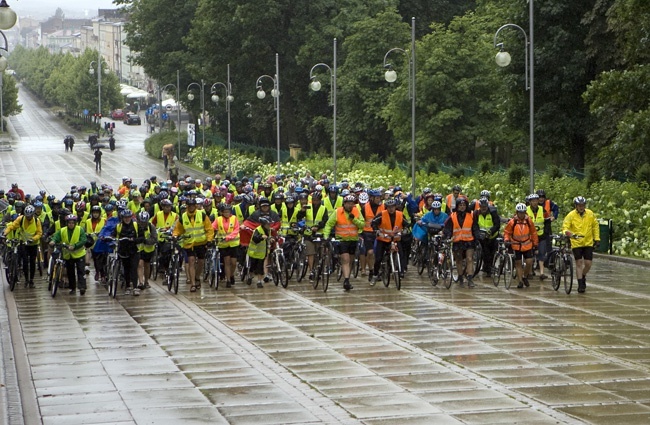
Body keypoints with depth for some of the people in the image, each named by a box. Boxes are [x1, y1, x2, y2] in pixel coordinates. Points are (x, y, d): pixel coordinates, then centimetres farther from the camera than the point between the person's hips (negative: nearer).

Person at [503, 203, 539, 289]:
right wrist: (506, 240, -14)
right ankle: (520, 281, 10)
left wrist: (535, 244, 9)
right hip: (516, 246, -1)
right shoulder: (512, 222, -11)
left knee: (529, 262, -5)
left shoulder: (529, 221, -6)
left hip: (527, 245, 1)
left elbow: (533, 233, 6)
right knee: (518, 263, 3)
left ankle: (525, 277, 18)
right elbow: (506, 232, 2)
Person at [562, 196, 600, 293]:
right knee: (579, 263, -3)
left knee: (588, 264, -1)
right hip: (576, 243, -2)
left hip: (588, 243, 2)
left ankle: (583, 277, 29)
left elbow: (595, 226, 11)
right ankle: (580, 284, 4)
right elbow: (565, 227, -12)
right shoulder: (571, 215, -8)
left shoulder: (590, 214, 1)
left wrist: (597, 239, 8)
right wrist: (567, 232, -34)